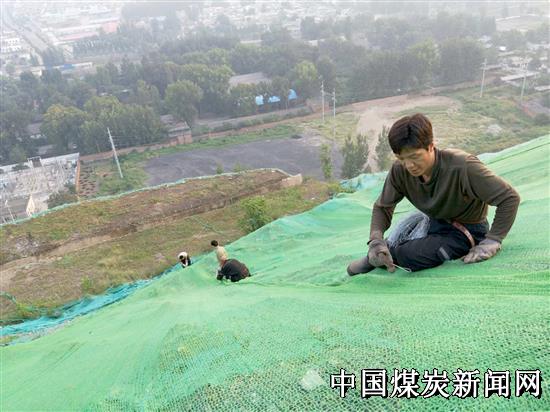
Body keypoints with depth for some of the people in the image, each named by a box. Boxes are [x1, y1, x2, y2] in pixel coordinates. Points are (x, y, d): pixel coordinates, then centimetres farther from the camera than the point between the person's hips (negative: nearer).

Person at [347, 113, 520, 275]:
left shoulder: (462, 166, -31)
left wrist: (491, 242, -28)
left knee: (412, 255, -27)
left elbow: (510, 197, -24)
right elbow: (382, 207, -6)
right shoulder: (400, 170, -17)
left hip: (467, 231, -6)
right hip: (435, 225, 6)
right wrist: (376, 240, -24)